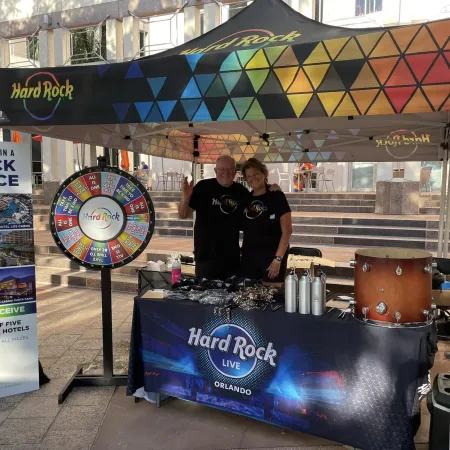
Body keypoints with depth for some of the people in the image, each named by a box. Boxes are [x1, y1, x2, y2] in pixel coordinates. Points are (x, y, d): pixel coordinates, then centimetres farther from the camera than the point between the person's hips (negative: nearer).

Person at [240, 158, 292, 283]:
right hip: (248, 258, 5)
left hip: (271, 257, -5)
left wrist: (278, 259, -16)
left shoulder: (276, 196, -6)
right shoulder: (246, 199, 8)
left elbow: (287, 231, -10)